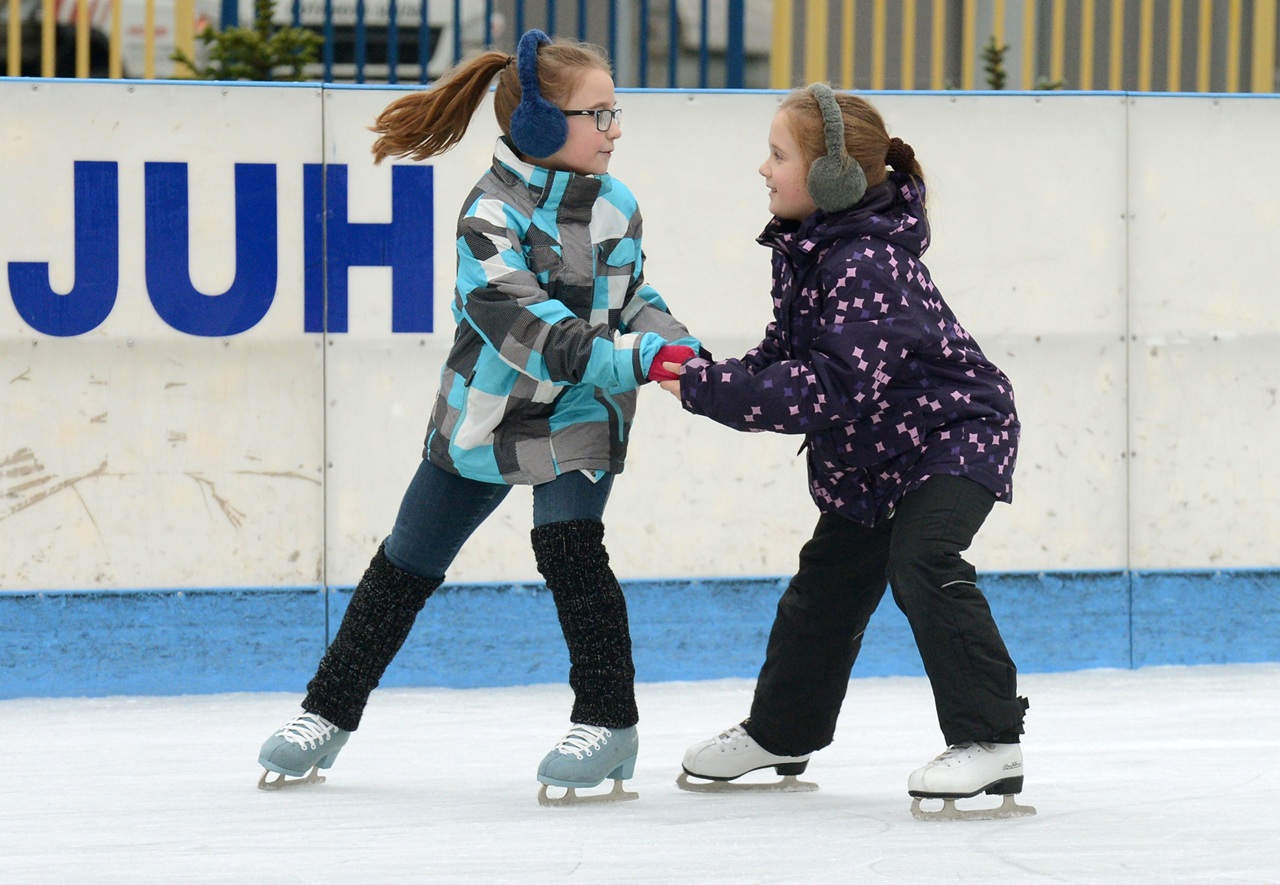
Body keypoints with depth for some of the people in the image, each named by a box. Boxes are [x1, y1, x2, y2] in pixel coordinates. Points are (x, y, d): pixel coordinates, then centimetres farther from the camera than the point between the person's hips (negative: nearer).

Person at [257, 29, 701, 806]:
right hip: (487, 414, -1)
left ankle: (608, 721, -11)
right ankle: (330, 713, 24)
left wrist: (676, 346, -10)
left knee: (569, 544, -22)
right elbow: (526, 326, -33)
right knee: (409, 563, 9)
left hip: (580, 420, 1)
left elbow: (635, 299, 11)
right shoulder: (493, 216, -21)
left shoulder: (616, 204, -3)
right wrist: (630, 360, -41)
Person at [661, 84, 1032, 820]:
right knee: (828, 580, 17)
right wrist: (715, 378, -6)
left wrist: (709, 390, -35)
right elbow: (792, 350, 11)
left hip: (953, 433, -10)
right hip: (870, 452, 10)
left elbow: (831, 388, -37)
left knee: (921, 561, -27)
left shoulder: (867, 264, -31)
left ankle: (990, 741, -22)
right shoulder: (807, 248, -1)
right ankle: (782, 732, 36)